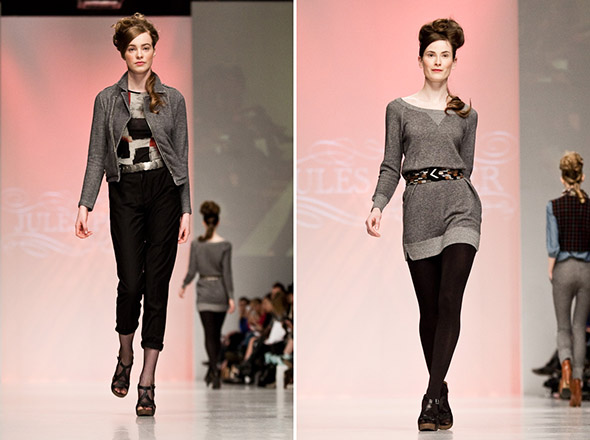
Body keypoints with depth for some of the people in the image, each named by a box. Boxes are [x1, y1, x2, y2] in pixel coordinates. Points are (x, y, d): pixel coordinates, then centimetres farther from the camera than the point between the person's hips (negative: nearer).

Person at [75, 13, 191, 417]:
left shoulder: (173, 99, 6)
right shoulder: (107, 100, 6)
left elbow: (182, 158, 6)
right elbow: (97, 157, 4)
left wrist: (187, 210, 1)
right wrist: (85, 205, -5)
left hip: (164, 191, 0)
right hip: (125, 194, 0)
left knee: (157, 285, -2)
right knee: (130, 281, -8)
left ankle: (147, 381, 2)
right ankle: (126, 356, 21)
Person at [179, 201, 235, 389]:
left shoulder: (196, 244, -6)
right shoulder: (225, 245, -8)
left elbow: (192, 270, -4)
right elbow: (227, 273, -9)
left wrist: (184, 286, 14)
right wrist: (231, 297, -6)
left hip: (204, 292, 0)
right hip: (221, 292, 1)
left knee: (210, 335, -1)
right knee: (217, 333, 16)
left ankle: (215, 372, -17)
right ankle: (212, 371, 24)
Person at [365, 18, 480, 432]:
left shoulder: (465, 115, 12)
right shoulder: (400, 109, 11)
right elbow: (392, 165, 8)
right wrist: (378, 206, -4)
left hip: (459, 203, 0)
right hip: (418, 209, 1)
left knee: (449, 300, -14)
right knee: (429, 307, 2)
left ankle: (433, 396, -17)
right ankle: (442, 396, 12)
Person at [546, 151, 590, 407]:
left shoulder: (554, 206, -6)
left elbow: (553, 245, -9)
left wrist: (551, 271, 2)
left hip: (563, 269, -1)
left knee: (563, 327, 10)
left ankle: (566, 366, -19)